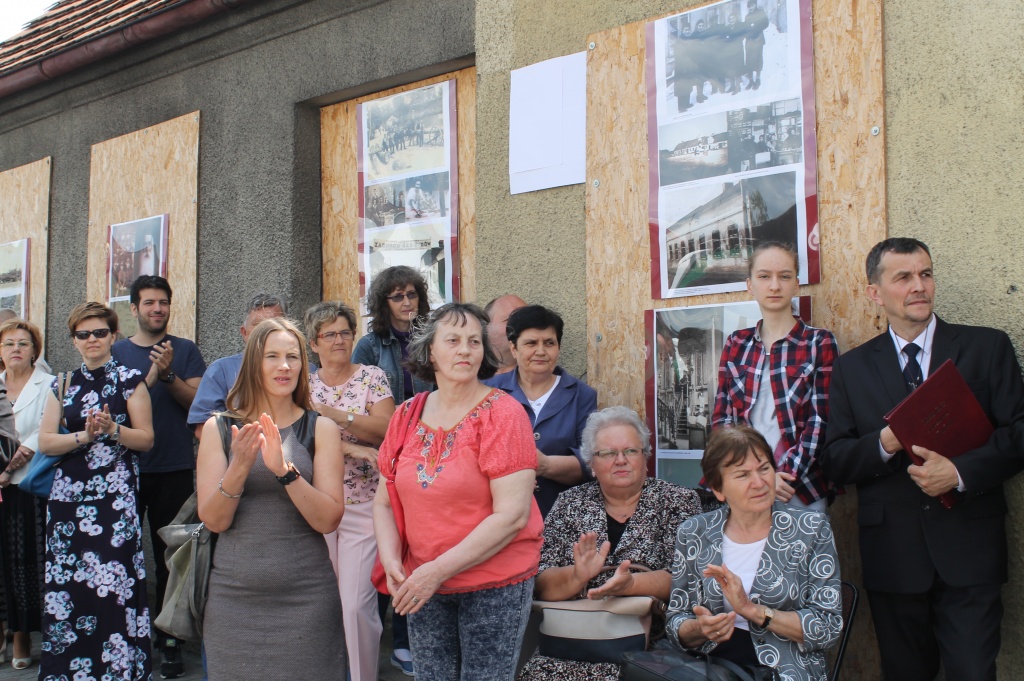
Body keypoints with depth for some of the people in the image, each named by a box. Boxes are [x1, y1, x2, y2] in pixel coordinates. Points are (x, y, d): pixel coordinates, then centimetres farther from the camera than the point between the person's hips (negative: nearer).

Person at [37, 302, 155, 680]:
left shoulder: (129, 380, 3)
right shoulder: (62, 384, 13)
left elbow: (146, 439, 0)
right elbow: (46, 441, 5)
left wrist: (112, 429, -16)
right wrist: (85, 435, -10)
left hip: (116, 493, -3)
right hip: (68, 493, 4)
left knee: (112, 582, -8)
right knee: (66, 582, 1)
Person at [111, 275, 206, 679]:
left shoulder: (185, 351, 5)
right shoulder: (116, 353, 8)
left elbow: (198, 403, -3)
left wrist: (169, 374, -18)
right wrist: (148, 378, -16)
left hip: (174, 470, -1)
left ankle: (170, 642, 13)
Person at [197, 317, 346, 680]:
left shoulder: (321, 429, 1)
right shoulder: (219, 428, 4)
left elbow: (328, 520, -7)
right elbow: (213, 520, -2)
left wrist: (285, 468, -20)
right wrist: (239, 466, -18)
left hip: (305, 596, -1)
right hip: (234, 595, 1)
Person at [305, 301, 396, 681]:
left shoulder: (372, 377, 4)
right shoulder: (304, 385, 10)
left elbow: (385, 430, -9)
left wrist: (331, 413, -18)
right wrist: (352, 448, -17)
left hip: (364, 504, -2)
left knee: (357, 604, -8)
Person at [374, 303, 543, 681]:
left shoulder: (502, 413, -11)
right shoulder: (406, 416, 4)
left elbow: (512, 515, -18)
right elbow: (384, 502, 9)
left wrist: (439, 570, -19)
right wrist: (391, 561, -9)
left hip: (495, 586, -4)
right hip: (422, 587, 4)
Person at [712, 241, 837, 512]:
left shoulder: (820, 342, 0)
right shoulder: (736, 344, 8)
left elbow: (821, 421, -6)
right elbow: (720, 418, 5)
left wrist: (784, 476, -16)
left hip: (802, 491, -2)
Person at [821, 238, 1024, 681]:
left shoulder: (987, 348, 5)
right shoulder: (852, 368, 8)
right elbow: (834, 463, 4)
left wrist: (961, 471, -17)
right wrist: (883, 444, -15)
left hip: (968, 549, -1)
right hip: (892, 556, 2)